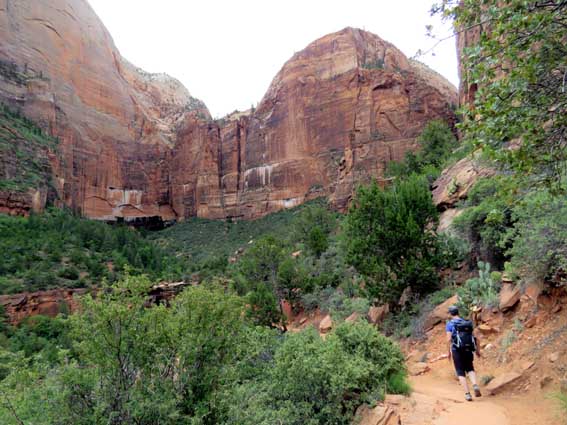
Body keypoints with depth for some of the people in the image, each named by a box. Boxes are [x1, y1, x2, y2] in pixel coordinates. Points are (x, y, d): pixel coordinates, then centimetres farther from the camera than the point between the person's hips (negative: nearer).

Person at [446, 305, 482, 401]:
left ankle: (467, 394, -1)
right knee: (470, 369, 20)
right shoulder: (467, 322, 11)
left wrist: (449, 352, 1)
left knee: (461, 373, 8)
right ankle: (475, 386, -5)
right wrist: (478, 350, 14)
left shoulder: (450, 324, -2)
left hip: (457, 350, -3)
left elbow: (449, 339, -9)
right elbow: (474, 337, 8)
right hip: (468, 350, 3)